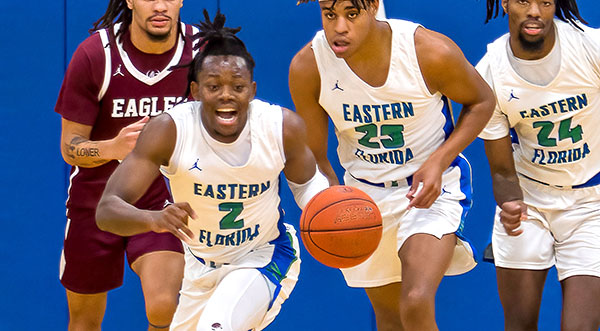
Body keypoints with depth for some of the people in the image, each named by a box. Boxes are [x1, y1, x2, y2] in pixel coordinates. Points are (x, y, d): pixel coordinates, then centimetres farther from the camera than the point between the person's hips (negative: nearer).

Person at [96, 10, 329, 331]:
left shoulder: (283, 127, -22)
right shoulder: (169, 130, -26)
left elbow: (305, 180, 2)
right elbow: (106, 209, -32)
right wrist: (154, 219, -54)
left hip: (265, 257, -2)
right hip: (200, 265, 3)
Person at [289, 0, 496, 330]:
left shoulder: (430, 52, -24)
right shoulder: (306, 67, -18)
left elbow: (481, 102, -5)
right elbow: (313, 155, -5)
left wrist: (439, 161, -19)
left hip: (431, 185, -3)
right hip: (364, 193, 3)